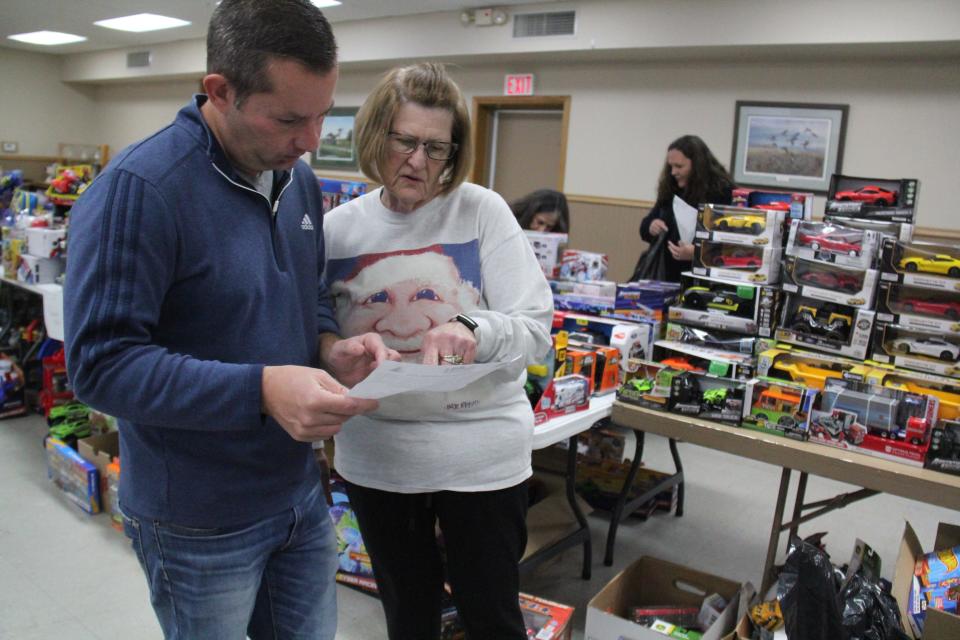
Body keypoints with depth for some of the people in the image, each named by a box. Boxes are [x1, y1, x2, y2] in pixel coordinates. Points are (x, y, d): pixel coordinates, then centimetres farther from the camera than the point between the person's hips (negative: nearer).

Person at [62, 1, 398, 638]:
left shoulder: (300, 179, 2)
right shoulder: (139, 188, -22)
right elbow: (100, 363, -23)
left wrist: (330, 346, -9)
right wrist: (260, 390, -33)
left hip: (301, 494, 7)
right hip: (201, 525, -6)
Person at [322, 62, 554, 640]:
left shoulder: (483, 212, -9)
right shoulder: (338, 228, -1)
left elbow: (536, 329, -12)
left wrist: (472, 330, -31)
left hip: (479, 454, -2)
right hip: (375, 455, 3)